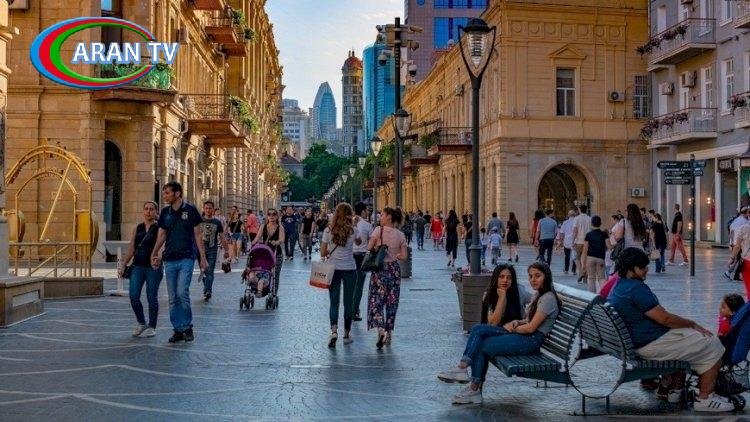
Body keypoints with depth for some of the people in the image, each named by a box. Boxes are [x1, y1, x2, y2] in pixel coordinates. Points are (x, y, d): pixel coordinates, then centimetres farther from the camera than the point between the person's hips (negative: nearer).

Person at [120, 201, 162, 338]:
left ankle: (151, 327, 14)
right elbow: (131, 249, 14)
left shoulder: (159, 228, -1)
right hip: (138, 266, 4)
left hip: (153, 267, -4)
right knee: (133, 297, -2)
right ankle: (141, 324, 17)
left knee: (152, 297, 1)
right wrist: (123, 265, 7)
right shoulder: (137, 228, 13)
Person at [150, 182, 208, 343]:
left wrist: (203, 258, -3)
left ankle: (187, 326, 3)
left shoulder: (190, 210, -2)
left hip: (186, 258, -5)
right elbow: (161, 235, 14)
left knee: (182, 293, -14)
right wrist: (154, 254, 0)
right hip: (169, 260, 5)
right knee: (173, 298, 5)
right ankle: (178, 330, 14)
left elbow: (198, 236, 1)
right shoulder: (165, 212, 10)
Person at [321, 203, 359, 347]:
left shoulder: (328, 230, -7)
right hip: (350, 269, 0)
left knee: (334, 302, 5)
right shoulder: (352, 231, -7)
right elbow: (360, 241, 16)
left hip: (333, 269, 0)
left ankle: (334, 330, -15)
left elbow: (322, 253, -3)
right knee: (348, 303, 11)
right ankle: (347, 334, 17)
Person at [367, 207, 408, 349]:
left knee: (376, 300, 0)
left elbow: (369, 248, -10)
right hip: (394, 270, 4)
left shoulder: (378, 230, -9)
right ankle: (388, 333, 17)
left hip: (380, 269, -4)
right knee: (392, 302, 12)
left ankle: (381, 329, -19)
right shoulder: (400, 235, 2)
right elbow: (404, 256, 0)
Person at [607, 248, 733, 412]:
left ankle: (675, 391, 28)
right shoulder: (636, 288, -22)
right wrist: (693, 324, -4)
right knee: (713, 348, -1)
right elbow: (665, 318, -20)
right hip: (651, 345, -11)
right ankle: (705, 399, 6)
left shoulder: (618, 286, 11)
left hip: (636, 342, 11)